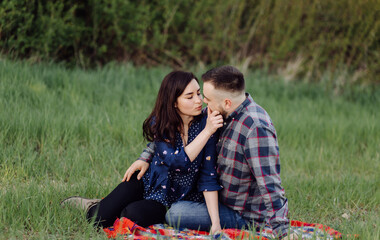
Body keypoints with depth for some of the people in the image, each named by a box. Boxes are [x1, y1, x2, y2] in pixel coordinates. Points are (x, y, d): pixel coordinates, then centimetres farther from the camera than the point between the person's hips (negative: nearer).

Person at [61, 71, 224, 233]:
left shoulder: (204, 123, -16)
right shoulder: (158, 124, -13)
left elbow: (208, 177, -17)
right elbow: (179, 162, -30)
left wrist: (215, 223, -26)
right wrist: (207, 131, -37)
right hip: (147, 183, 1)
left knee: (133, 215, -29)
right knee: (98, 219, -16)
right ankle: (92, 206, 22)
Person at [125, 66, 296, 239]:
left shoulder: (256, 128, -29)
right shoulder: (218, 113, -2)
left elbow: (270, 185, -32)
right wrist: (146, 158, 3)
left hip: (244, 215, -9)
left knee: (176, 213, -23)